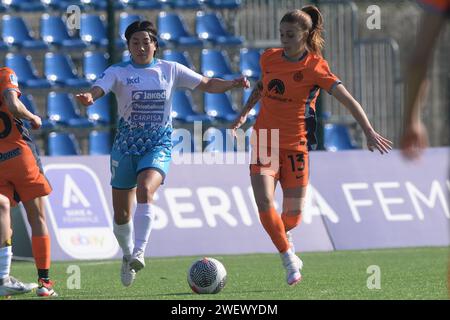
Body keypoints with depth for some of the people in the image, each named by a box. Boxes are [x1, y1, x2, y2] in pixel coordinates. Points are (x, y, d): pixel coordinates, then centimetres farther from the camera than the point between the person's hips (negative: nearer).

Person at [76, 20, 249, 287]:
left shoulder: (170, 70, 3)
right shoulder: (118, 72, -1)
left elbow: (207, 84, 7)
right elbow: (99, 89, -18)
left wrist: (232, 84, -12)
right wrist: (88, 98, -42)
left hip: (159, 145, -1)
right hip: (126, 145, 1)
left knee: (145, 190, -31)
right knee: (121, 214, 6)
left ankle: (139, 253, -34)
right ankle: (128, 255, 33)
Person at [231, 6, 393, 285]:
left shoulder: (315, 68, -11)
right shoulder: (269, 58, 2)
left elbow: (348, 100, -18)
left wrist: (369, 132, -28)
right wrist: (245, 113, 20)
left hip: (295, 145, -2)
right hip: (264, 141, 2)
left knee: (293, 215, 3)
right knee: (264, 202, -18)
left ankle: (285, 236, 42)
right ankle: (289, 258, -1)